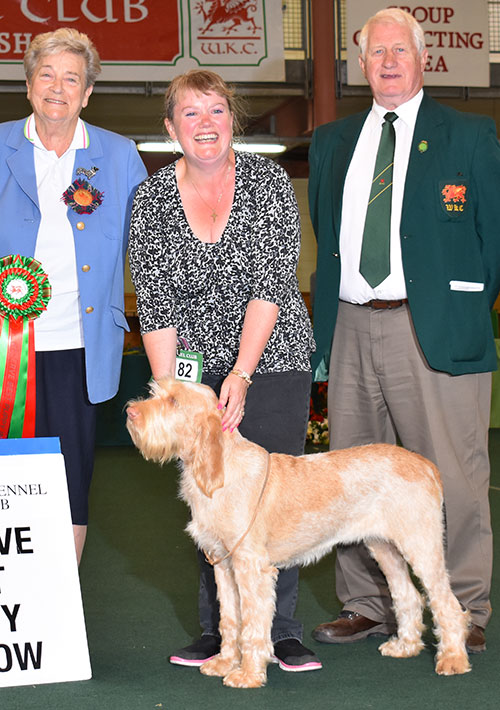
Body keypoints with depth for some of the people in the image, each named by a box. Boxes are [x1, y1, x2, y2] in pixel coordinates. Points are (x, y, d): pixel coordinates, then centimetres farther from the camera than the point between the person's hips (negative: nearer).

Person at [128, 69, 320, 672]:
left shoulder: (268, 182, -7)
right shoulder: (151, 200, -2)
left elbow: (272, 284, -14)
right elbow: (155, 305, -4)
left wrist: (241, 375, -23)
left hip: (273, 359, -2)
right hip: (196, 368, 2)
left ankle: (282, 632, 7)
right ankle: (219, 630, 16)